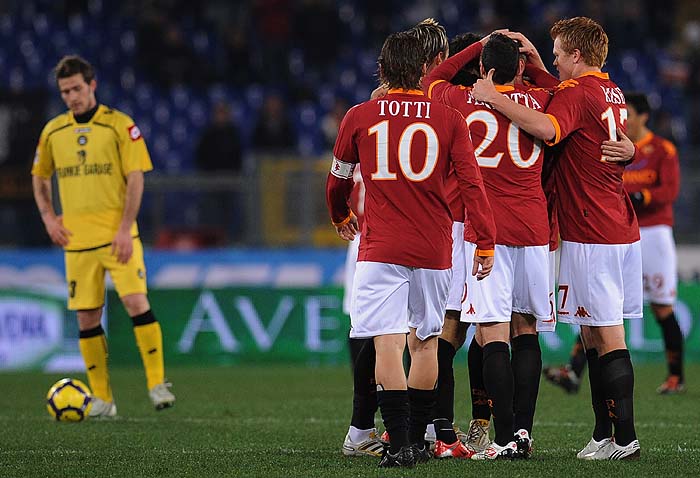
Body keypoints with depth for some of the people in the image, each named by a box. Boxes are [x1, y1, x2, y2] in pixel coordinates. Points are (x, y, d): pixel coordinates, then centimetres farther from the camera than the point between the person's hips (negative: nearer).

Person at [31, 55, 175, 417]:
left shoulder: (119, 125, -3)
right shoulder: (53, 131, 9)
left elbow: (135, 178, -6)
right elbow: (39, 177, 23)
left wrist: (125, 228, -13)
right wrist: (48, 217, 8)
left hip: (117, 235, -4)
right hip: (77, 238, 4)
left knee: (136, 301, -18)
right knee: (87, 318, 3)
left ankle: (157, 384, -12)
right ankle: (101, 399, 9)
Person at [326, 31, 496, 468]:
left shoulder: (359, 117, 2)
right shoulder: (449, 120, 1)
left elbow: (338, 178, 17)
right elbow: (472, 184, -5)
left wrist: (341, 217, 37)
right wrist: (486, 244, -2)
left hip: (380, 248, -2)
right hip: (434, 250, 2)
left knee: (388, 346, -5)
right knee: (425, 343, 15)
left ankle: (400, 445, -14)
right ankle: (418, 440, 23)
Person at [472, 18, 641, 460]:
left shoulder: (576, 92, -12)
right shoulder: (613, 92, 16)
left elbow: (548, 128, -33)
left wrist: (495, 98, -26)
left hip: (591, 236, -9)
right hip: (621, 229, 9)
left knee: (608, 336, -8)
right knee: (595, 336, 12)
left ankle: (624, 438, -9)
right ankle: (604, 435, 14)